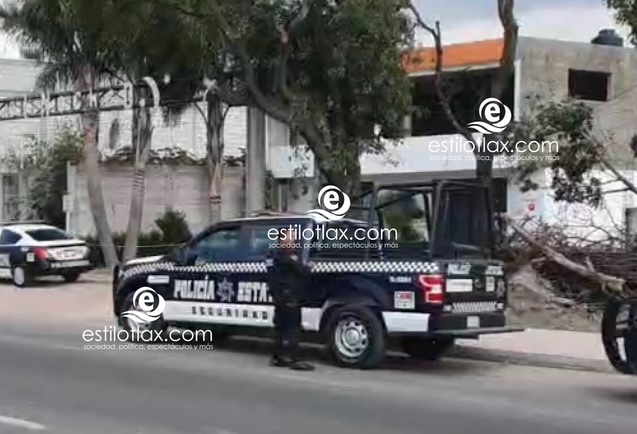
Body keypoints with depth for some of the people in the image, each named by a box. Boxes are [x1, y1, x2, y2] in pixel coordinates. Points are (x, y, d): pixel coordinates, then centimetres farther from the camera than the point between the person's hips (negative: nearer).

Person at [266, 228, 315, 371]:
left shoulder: (275, 255, 16)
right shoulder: (288, 256, -16)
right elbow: (303, 272, -16)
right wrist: (308, 269, 3)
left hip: (279, 296, 10)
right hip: (289, 297, -10)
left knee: (281, 326, 14)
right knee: (293, 328, -9)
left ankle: (278, 357, 18)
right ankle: (294, 359, -11)